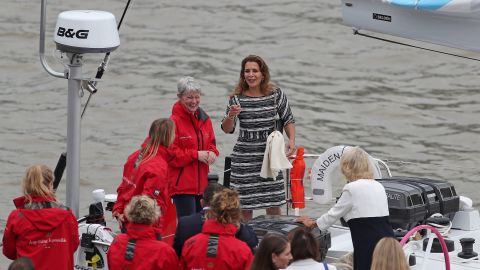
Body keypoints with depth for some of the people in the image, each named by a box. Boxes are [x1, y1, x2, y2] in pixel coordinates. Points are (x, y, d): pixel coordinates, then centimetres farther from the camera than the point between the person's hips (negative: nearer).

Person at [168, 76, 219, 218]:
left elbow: (211, 143, 20)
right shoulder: (174, 121, -11)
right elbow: (170, 154, -13)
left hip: (201, 184, 7)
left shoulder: (204, 119, 11)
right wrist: (196, 154, -16)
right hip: (182, 184, -7)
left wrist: (211, 153, -3)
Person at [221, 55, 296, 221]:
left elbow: (288, 120, 10)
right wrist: (231, 115, -23)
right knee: (244, 204, 1)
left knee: (274, 203, 2)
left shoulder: (276, 94, 0)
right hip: (245, 156, 0)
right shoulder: (237, 98, -1)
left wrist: (291, 140, -6)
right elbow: (227, 129, -2)